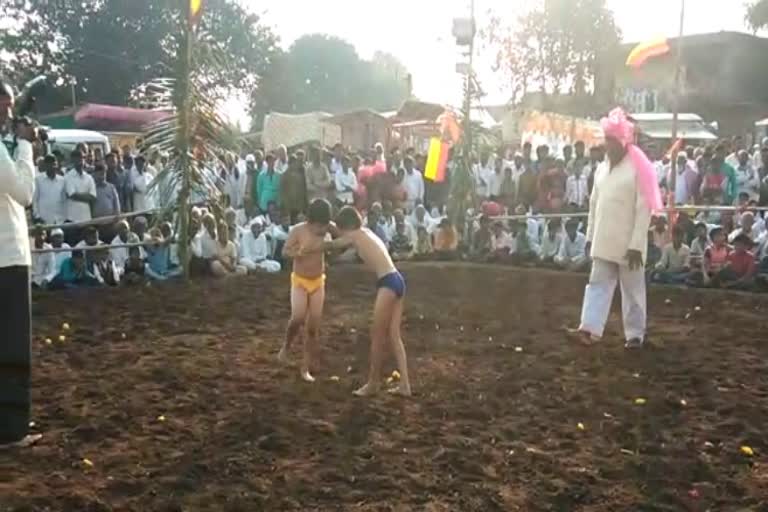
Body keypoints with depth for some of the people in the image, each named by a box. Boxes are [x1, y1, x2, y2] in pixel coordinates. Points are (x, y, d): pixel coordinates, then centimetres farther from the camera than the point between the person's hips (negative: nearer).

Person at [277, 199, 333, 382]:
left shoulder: (327, 229, -7)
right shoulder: (298, 230, -13)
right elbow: (285, 252, -13)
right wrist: (298, 252, -30)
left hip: (318, 282, 3)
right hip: (300, 281, -3)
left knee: (313, 328, 2)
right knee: (298, 318, -23)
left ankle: (305, 369, 12)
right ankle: (286, 346, 8)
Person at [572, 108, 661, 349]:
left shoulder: (638, 169, -10)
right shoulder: (602, 168, 10)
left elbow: (644, 209, -14)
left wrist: (636, 245, -17)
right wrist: (590, 236, 12)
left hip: (628, 243, -6)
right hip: (603, 241, 6)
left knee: (632, 289, 6)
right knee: (598, 284, -1)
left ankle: (635, 334, 16)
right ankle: (590, 328, -4)